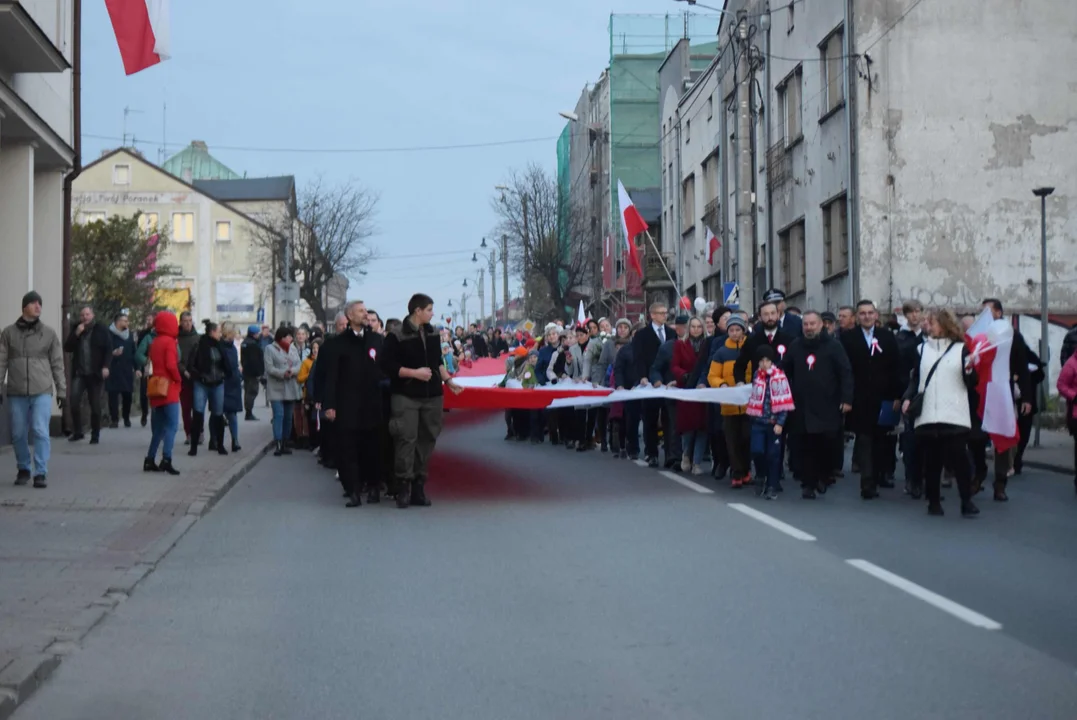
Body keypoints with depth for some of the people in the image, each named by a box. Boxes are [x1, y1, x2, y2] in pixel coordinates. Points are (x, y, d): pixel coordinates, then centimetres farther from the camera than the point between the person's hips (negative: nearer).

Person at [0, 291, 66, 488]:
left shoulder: (49, 333, 6)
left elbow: (57, 364, 7)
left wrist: (61, 390, 5)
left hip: (42, 392, -1)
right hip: (16, 393, 1)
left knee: (40, 431, -11)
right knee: (18, 434, 7)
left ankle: (41, 473, -8)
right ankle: (23, 469, 24)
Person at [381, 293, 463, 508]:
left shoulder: (432, 334, 11)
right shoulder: (397, 337, -8)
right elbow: (389, 367, -11)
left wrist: (448, 381, 11)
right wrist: (415, 373, -17)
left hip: (432, 395, 6)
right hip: (406, 397, -6)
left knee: (427, 439, 6)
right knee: (406, 439, -10)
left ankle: (418, 486, 12)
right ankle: (403, 486, -4)